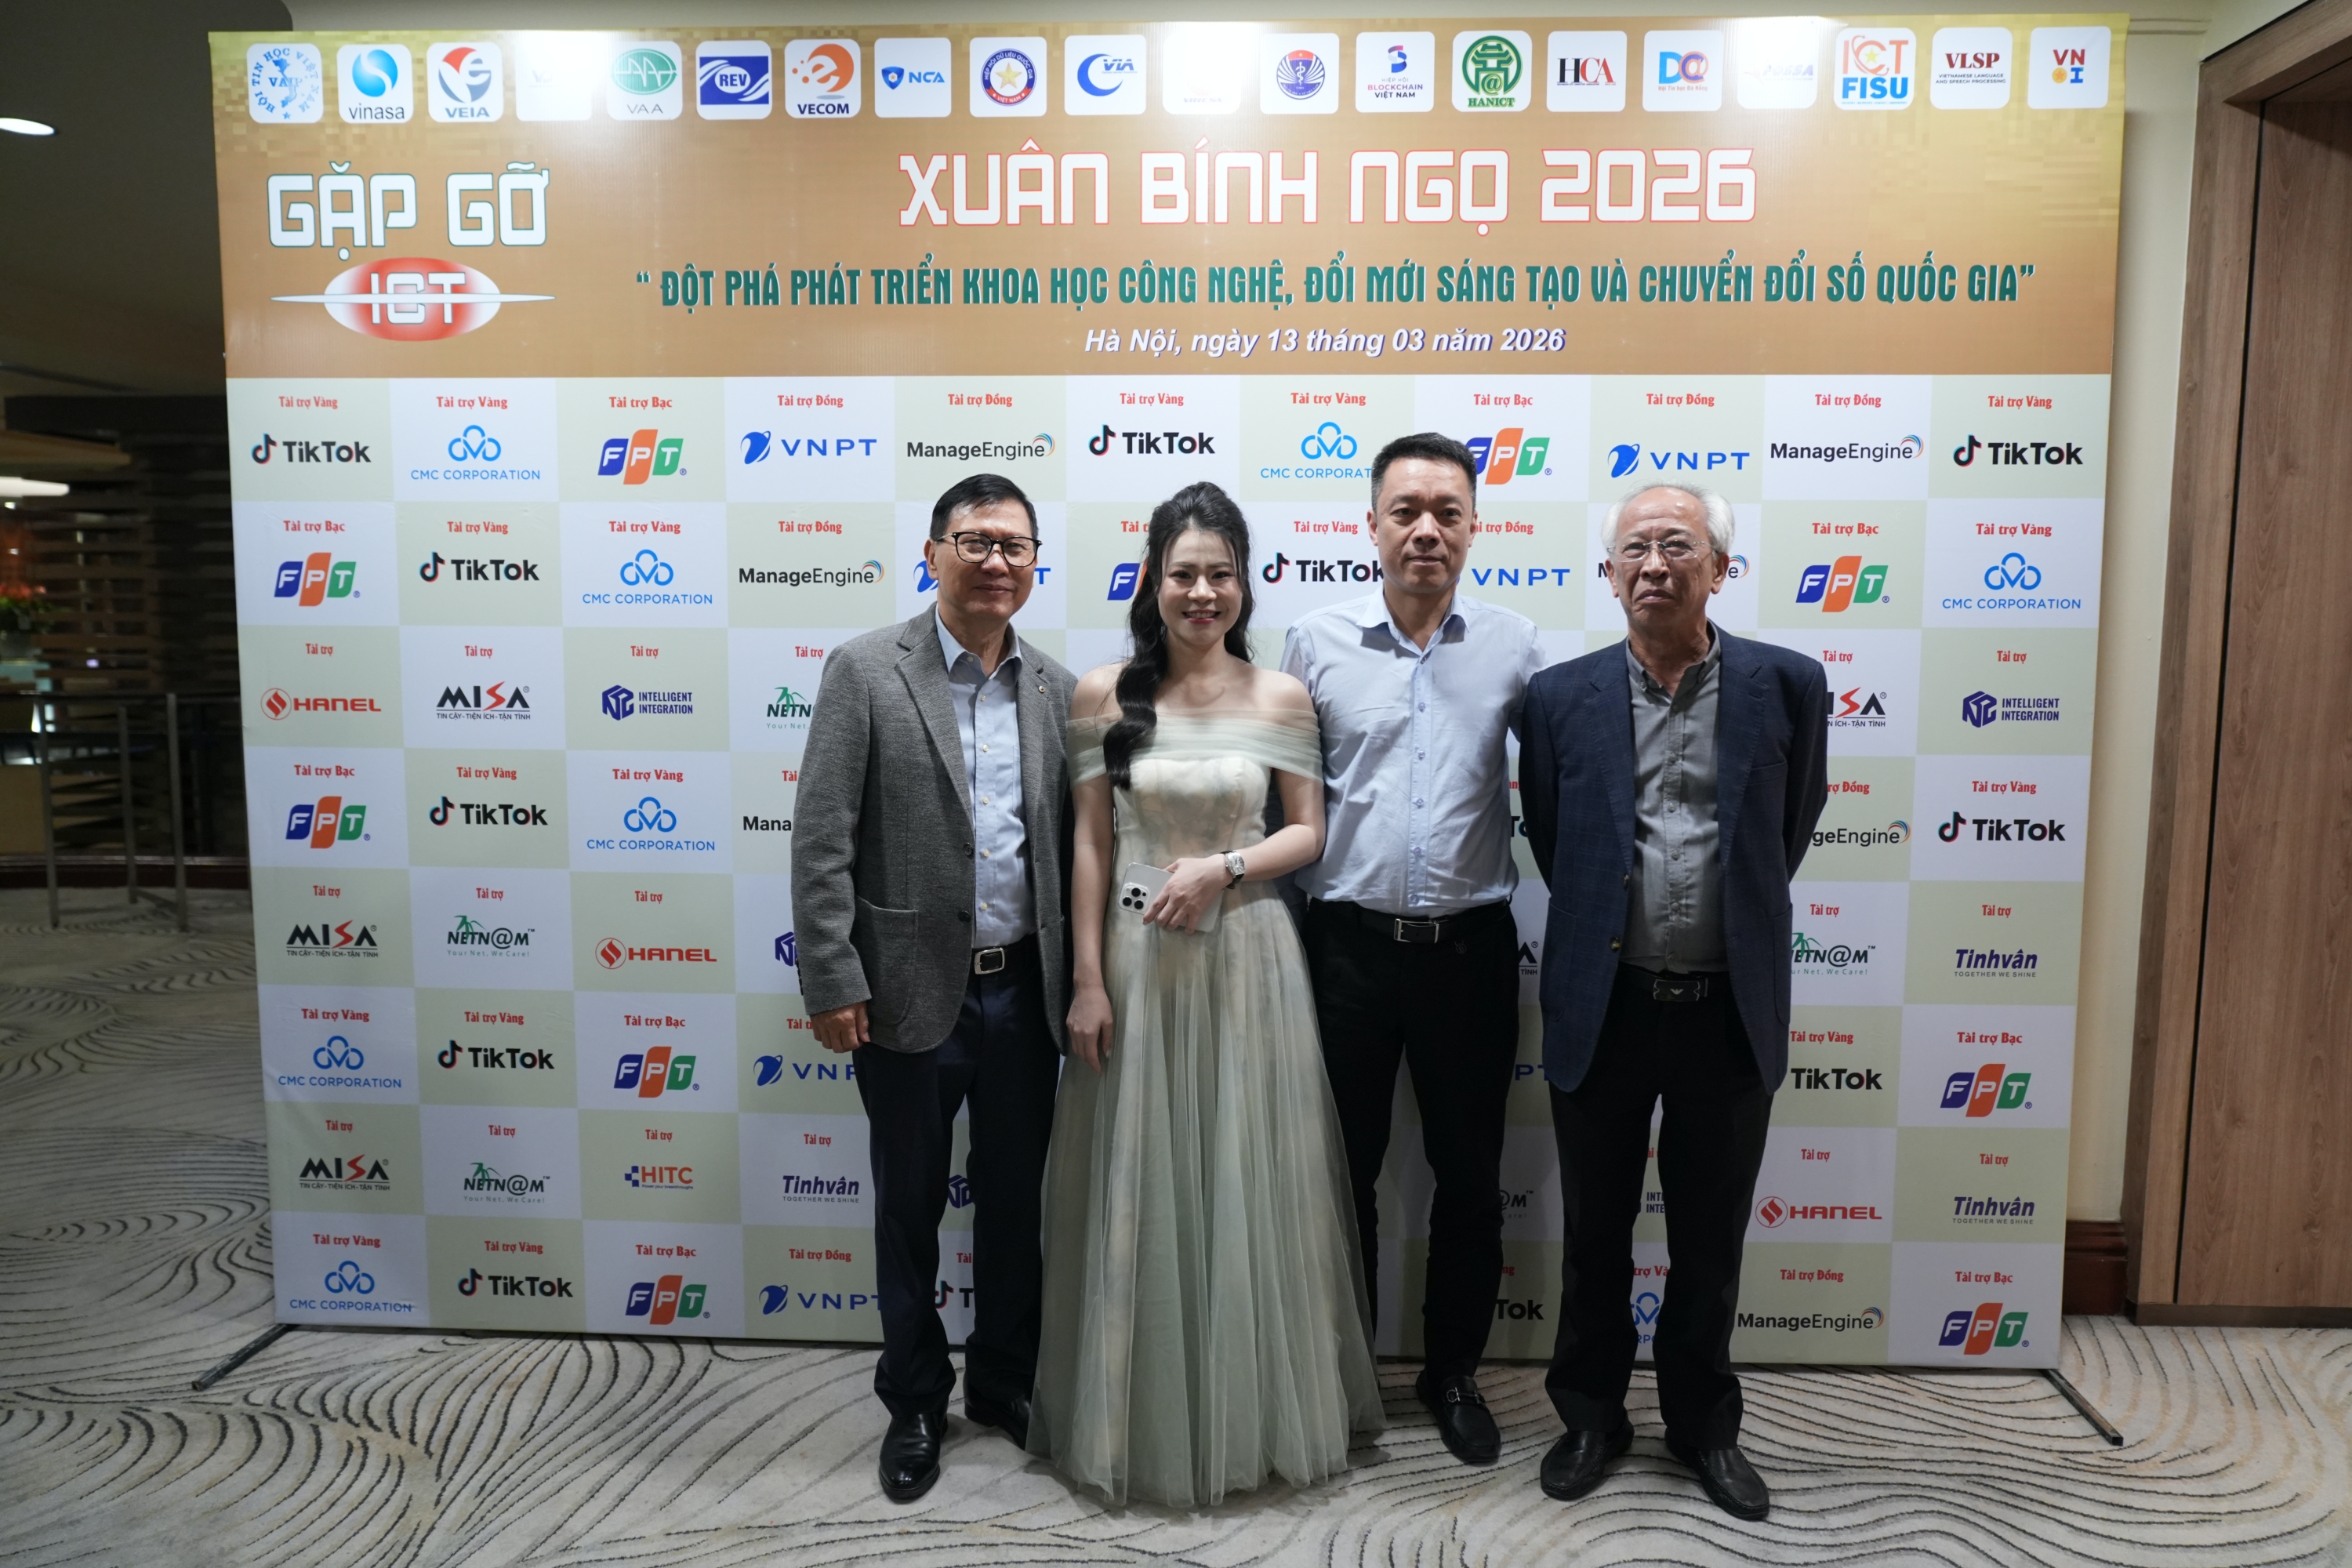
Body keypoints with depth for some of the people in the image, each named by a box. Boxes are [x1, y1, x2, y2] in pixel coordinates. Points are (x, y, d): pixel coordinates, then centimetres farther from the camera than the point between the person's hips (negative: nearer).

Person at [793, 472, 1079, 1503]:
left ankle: (1005, 1382, 38)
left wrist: (1079, 981, 6)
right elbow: (821, 840, -9)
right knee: (909, 1210, 13)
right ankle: (914, 1402, 34)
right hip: (912, 992, -3)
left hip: (1024, 991, 3)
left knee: (1016, 1201, 16)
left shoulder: (1056, 689, 5)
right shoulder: (865, 669, -6)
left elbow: (1069, 844, 8)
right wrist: (831, 981, -13)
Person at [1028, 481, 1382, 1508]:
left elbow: (1308, 833, 4)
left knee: (1248, 1188, 9)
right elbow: (1090, 845, 0)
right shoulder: (1104, 696, -1)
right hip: (1137, 960, 0)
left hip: (1246, 959, 0)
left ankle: (1256, 1411, 29)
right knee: (1139, 1194, 8)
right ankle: (1142, 1417, 28)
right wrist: (1088, 980, -3)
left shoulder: (1280, 698, 0)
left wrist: (1222, 867, -14)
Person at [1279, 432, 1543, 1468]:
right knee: (1343, 1170, 12)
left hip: (1469, 949, 1)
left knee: (1470, 1176, 12)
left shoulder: (1514, 648, 0)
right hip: (1348, 946, 0)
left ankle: (1454, 1373, 33)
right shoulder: (1317, 643, -1)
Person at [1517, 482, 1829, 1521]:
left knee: (1711, 1240, 15)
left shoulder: (1786, 686, -3)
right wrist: (1606, 928, 10)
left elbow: (1791, 829, 11)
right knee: (1594, 1234, 14)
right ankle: (1591, 1415, 34)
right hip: (1601, 1007, 0)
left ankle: (1704, 1425, 36)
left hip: (1731, 1010, 0)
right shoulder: (1561, 697, -3)